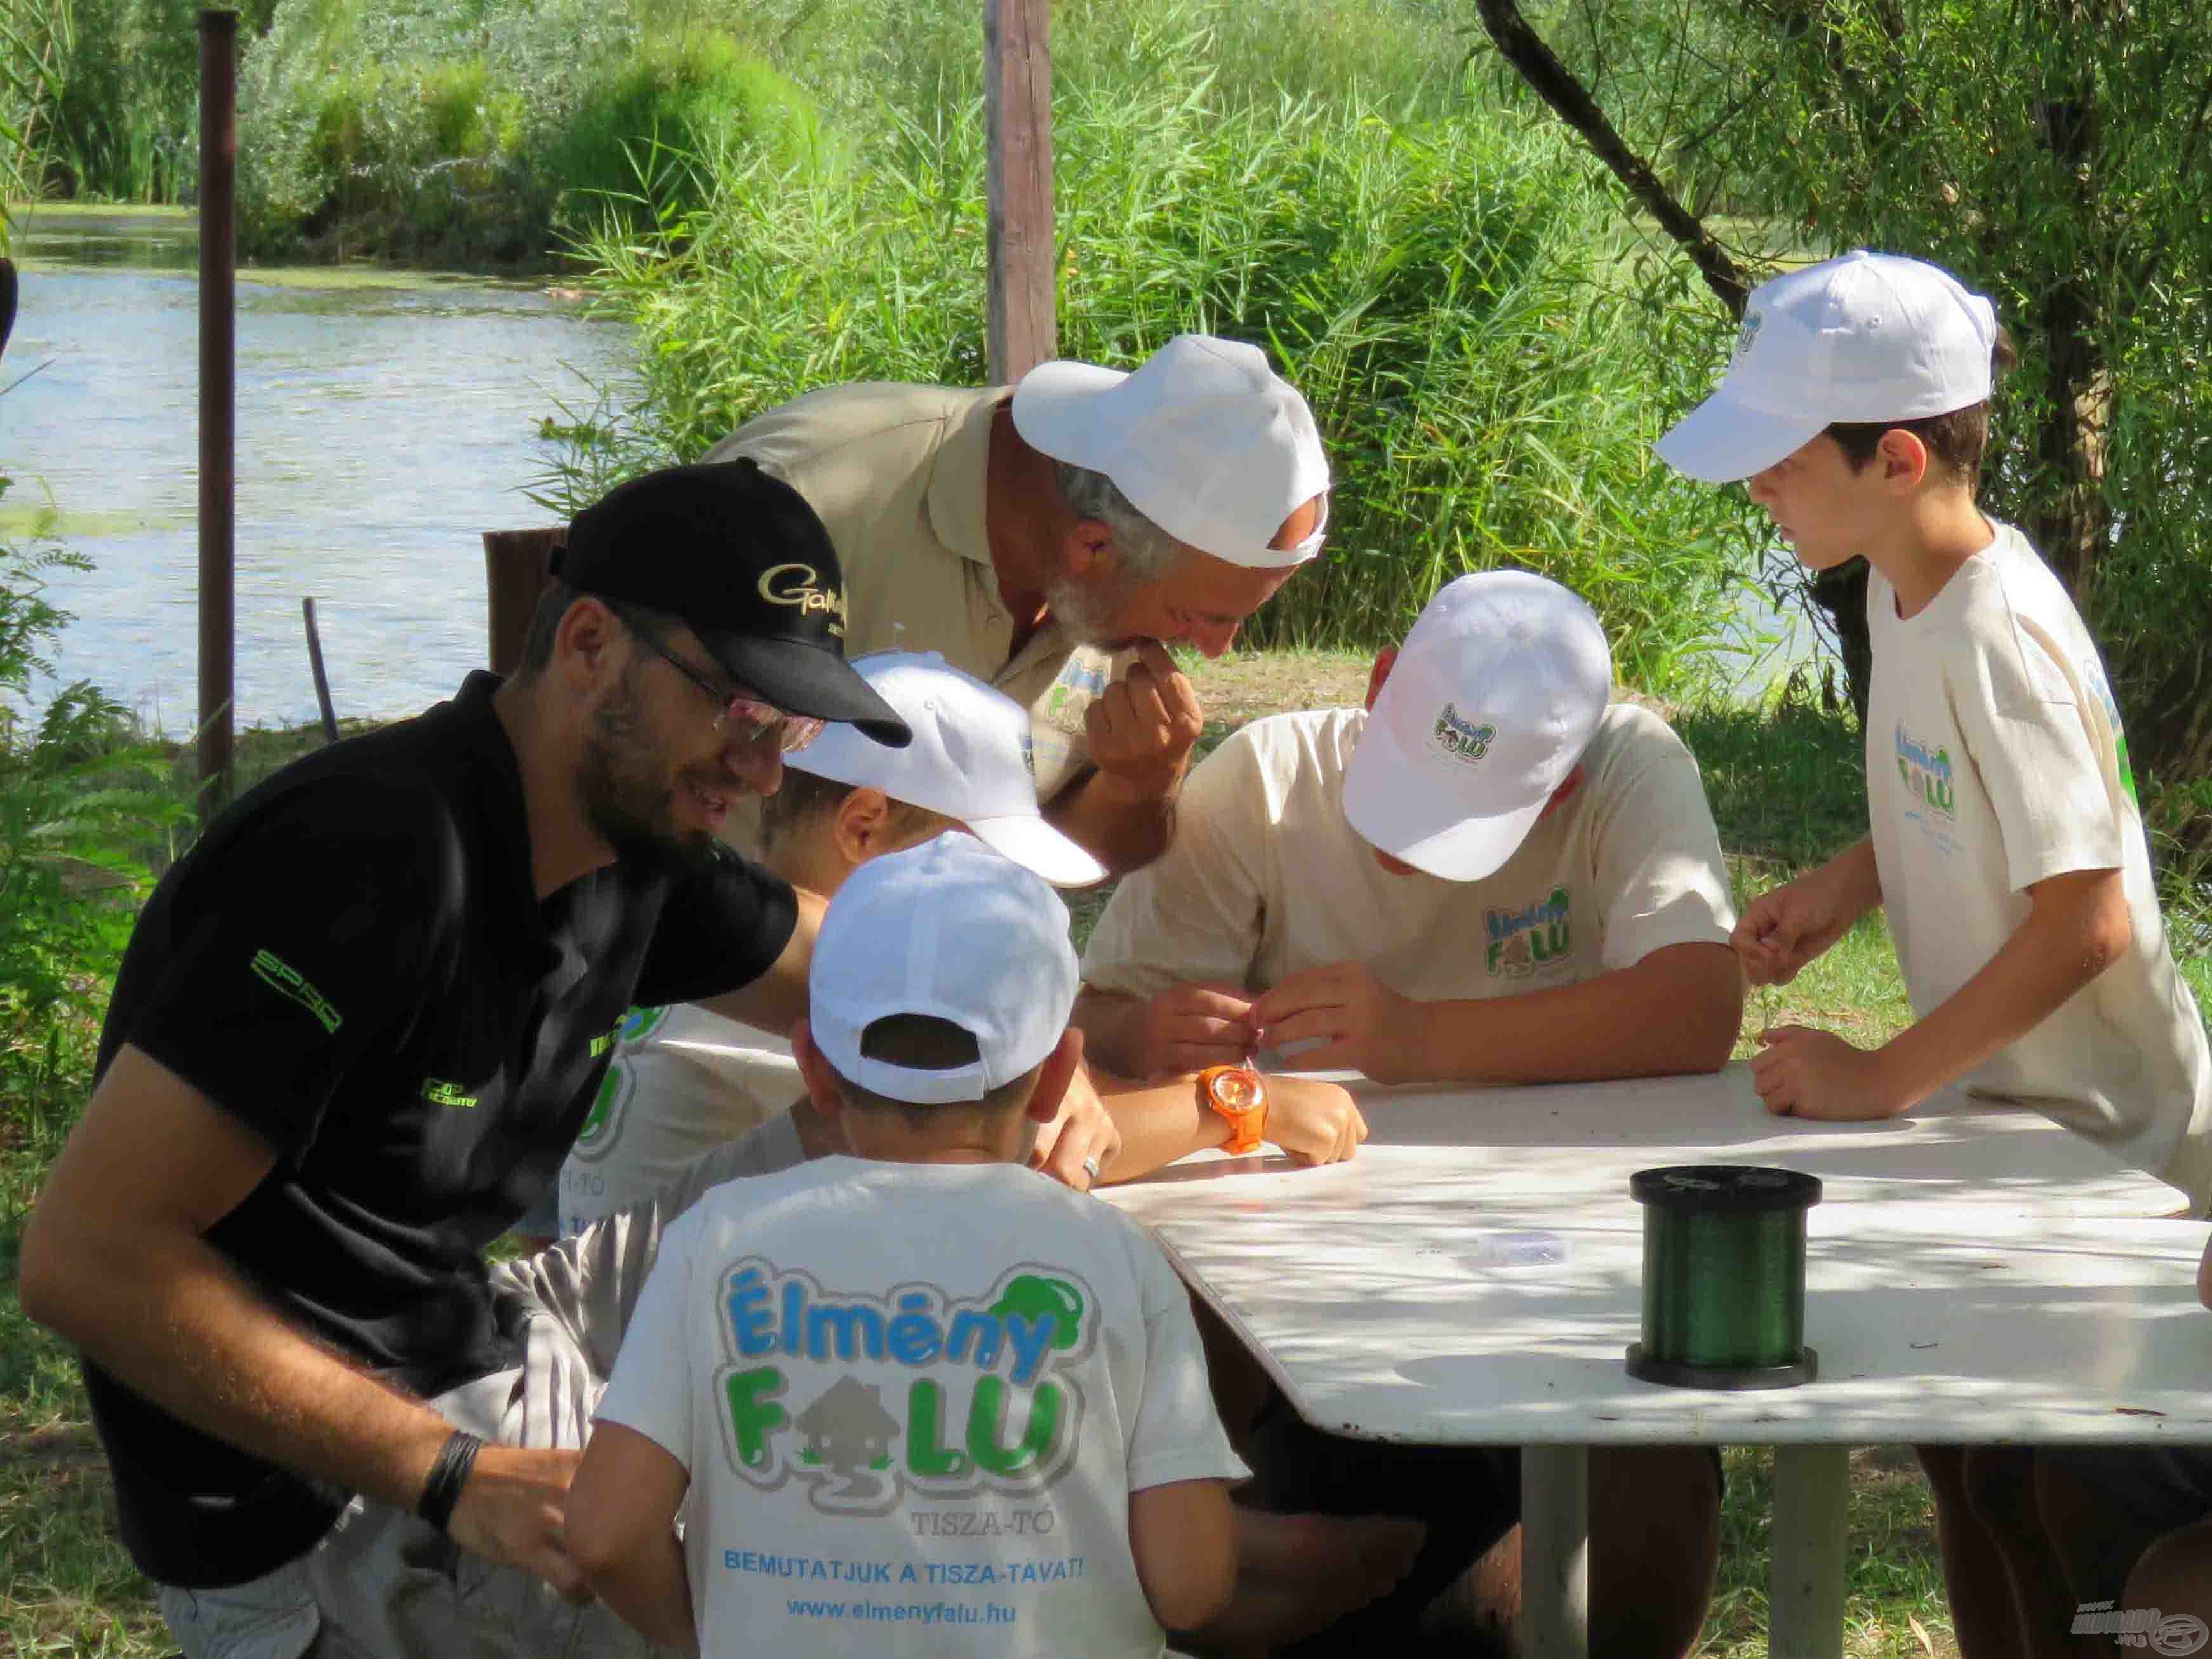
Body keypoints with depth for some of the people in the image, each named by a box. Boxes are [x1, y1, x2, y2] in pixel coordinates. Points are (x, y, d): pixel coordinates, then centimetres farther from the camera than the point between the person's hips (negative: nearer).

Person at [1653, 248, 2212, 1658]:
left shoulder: (2001, 638, -27)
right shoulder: (1906, 590, 1)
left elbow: (2086, 920, -29)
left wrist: (1886, 1078, -24)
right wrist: (1848, 884, 1)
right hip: (1997, 1116, 9)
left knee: (2039, 1502, -5)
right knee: (1967, 1464, 16)